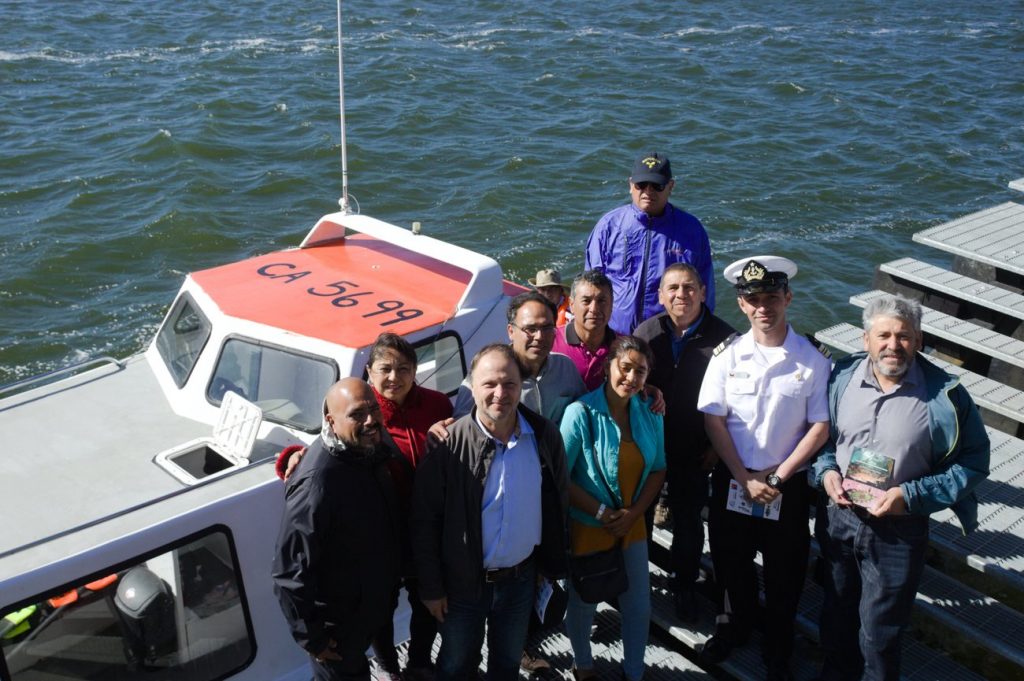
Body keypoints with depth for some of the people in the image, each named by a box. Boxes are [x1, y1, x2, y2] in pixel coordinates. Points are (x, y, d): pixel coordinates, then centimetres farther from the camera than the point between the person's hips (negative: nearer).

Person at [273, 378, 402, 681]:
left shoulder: (371, 452, -6)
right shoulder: (317, 481, -33)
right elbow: (291, 571, -28)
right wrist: (311, 636, -21)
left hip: (372, 604, 7)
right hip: (337, 623, -7)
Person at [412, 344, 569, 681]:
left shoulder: (544, 435, -10)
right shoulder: (450, 445, -21)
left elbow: (557, 505, 2)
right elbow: (425, 521, -14)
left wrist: (553, 565, 6)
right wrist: (431, 587, -11)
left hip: (521, 578, 3)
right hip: (464, 581, -3)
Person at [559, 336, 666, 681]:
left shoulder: (650, 414, -6)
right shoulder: (581, 413, -22)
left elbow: (658, 470, 4)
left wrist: (634, 513, -8)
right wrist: (601, 513, -15)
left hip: (633, 524, 4)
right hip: (588, 527, -4)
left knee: (639, 606, 14)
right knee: (583, 603, 17)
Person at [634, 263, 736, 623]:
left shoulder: (723, 337, -13)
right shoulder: (647, 332, -5)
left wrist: (717, 445, -7)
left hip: (694, 450, -2)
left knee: (688, 520, 11)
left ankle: (685, 587, 33)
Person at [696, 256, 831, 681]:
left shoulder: (812, 360, -11)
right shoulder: (728, 355, -8)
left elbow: (820, 426, -8)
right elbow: (713, 421, -6)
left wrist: (778, 477, -12)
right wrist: (745, 478, -11)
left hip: (788, 483, -1)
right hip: (733, 479, 1)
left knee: (784, 571, 14)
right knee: (731, 560, 19)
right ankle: (734, 626, 46)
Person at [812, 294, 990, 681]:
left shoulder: (944, 395, -16)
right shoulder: (843, 376, -5)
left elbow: (972, 463, -11)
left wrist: (911, 496, -19)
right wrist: (826, 470, -9)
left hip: (899, 530, -4)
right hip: (839, 516, 4)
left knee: (879, 628, 10)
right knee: (837, 609, 24)